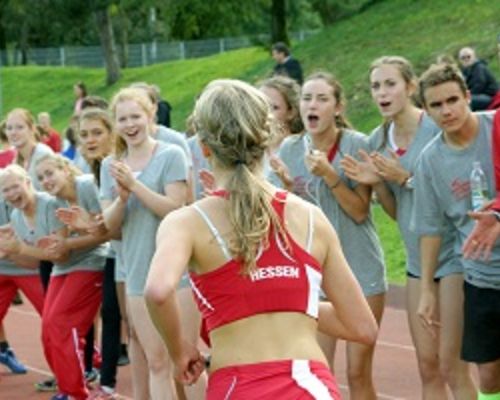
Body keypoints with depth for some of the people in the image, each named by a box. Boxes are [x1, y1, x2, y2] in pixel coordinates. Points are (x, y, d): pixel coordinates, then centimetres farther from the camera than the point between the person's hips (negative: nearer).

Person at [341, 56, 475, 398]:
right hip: (418, 260, 6)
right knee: (428, 367, 6)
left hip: (453, 254, -6)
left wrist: (406, 178, -18)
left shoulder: (437, 129, -13)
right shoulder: (378, 140, 7)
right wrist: (376, 183, -5)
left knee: (452, 366, -8)